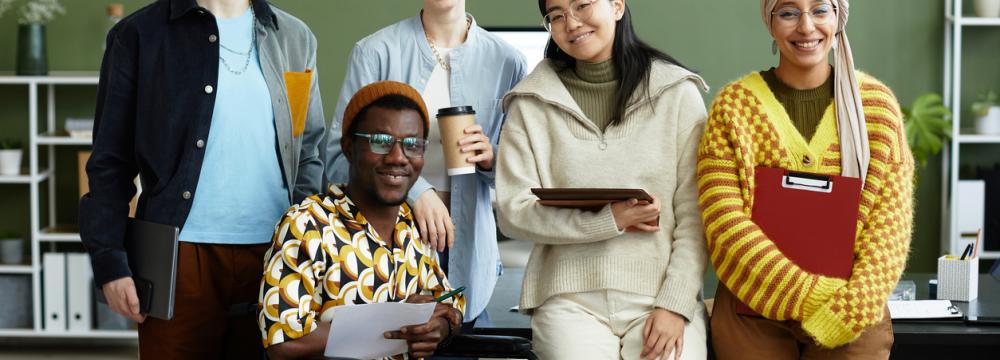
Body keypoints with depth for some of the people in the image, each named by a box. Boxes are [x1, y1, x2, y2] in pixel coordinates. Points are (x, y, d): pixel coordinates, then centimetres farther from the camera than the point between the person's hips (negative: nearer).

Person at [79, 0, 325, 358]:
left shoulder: (294, 38, 12)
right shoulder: (138, 35, 3)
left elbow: (309, 155, 12)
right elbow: (111, 163, 1)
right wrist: (110, 262, -6)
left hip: (277, 254, 3)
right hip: (179, 256, -2)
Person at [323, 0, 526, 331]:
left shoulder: (506, 61, 2)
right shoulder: (375, 52, -4)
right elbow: (339, 153, -9)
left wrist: (491, 159, -11)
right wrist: (415, 191, -21)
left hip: (466, 252, 2)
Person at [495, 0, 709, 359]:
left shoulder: (677, 93, 3)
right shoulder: (532, 103, 4)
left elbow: (695, 215, 0)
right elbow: (513, 212, -1)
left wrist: (676, 304, -10)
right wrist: (610, 219, -10)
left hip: (662, 297, 0)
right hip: (570, 299, 0)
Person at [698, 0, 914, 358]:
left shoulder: (877, 103, 2)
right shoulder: (734, 104, -2)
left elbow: (891, 221, -2)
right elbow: (726, 224, -10)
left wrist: (849, 308, -16)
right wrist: (812, 298, -17)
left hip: (852, 320, 1)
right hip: (753, 314, -1)